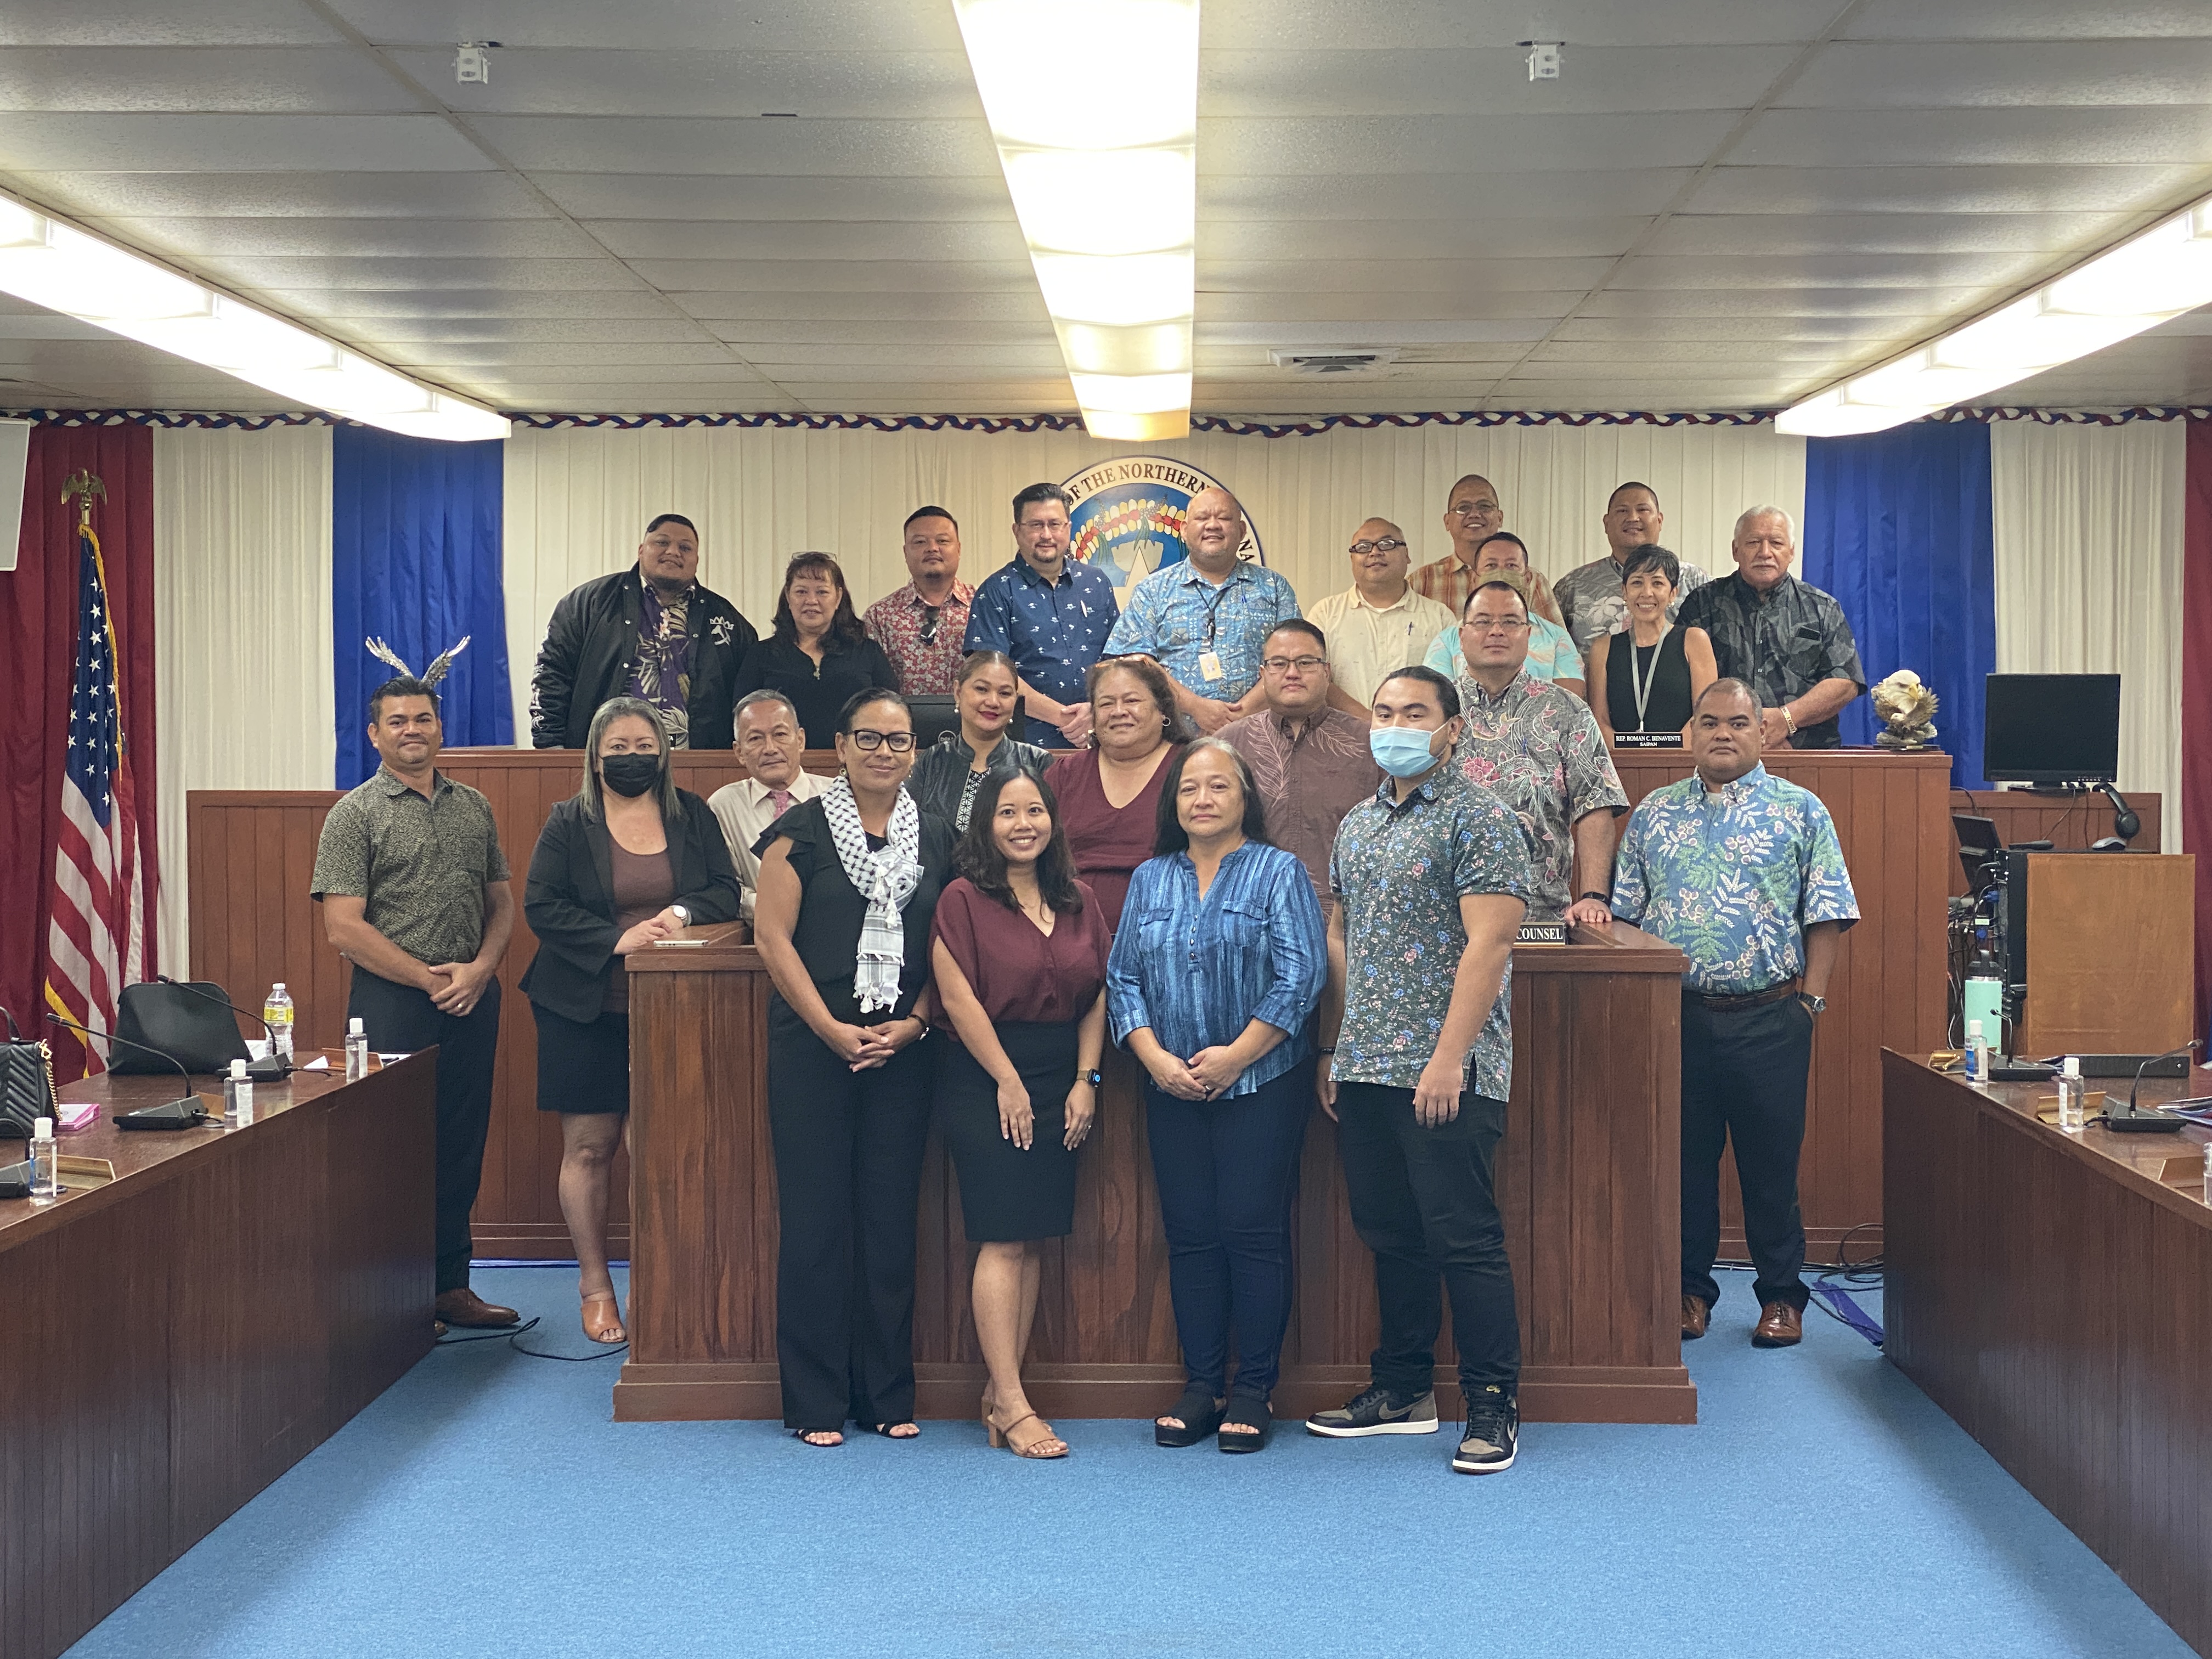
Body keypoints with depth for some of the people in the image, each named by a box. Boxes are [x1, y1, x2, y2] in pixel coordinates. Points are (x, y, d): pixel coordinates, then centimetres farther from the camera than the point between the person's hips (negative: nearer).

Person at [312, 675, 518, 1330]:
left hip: (472, 999, 5)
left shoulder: (474, 808, 14)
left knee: (461, 1146, 8)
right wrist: (430, 980, -10)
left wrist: (480, 968, -4)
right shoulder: (355, 815, -2)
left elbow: (502, 903, 16)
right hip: (393, 1000, -5)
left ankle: (451, 1286, 17)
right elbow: (344, 929, -8)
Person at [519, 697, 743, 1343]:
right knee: (588, 1147, 1)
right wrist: (618, 938, -17)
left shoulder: (693, 816, 9)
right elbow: (541, 906, -6)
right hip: (584, 1009, -1)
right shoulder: (568, 822, 1)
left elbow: (726, 890, 6)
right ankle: (595, 1286, 12)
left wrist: (683, 912, -16)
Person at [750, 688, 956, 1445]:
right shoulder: (802, 829, 0)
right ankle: (816, 1401, 7)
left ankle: (889, 1395, 14)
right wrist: (831, 1029, -11)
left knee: (892, 1219, 5)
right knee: (815, 1218, -1)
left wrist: (913, 1023, -5)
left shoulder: (936, 838, 10)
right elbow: (773, 936, -5)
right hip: (811, 1048, -3)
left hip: (901, 1049, 3)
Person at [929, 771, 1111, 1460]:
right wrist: (1009, 1082, -11)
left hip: (1060, 1081, 5)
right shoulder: (963, 899, -5)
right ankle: (1012, 1405, -8)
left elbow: (1097, 995, 9)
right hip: (984, 1077, -5)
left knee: (1033, 1241, 4)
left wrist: (1085, 1080, 0)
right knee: (1003, 1241, -9)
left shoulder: (1079, 903, 10)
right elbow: (958, 998, -10)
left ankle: (1000, 1390, 10)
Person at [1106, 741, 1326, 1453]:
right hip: (1173, 1090, 4)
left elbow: (1300, 976, -8)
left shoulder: (1279, 873, 0)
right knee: (1190, 1234, 5)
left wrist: (1235, 1055, -14)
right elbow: (1123, 978, 8)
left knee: (1253, 1230, -5)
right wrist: (1156, 1058, -7)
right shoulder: (1149, 880, 12)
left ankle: (1255, 1389, 3)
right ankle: (1203, 1385, 12)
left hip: (1262, 1083, -4)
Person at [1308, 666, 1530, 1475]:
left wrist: (1449, 1058, -21)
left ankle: (1494, 1405, 3)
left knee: (1464, 1237, -5)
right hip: (1365, 1069, 7)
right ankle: (1403, 1388, 24)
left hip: (1445, 1072, -7)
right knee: (1390, 1233, 13)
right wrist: (1332, 1050, 15)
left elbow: (1488, 944, -15)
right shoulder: (1357, 824, 16)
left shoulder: (1477, 818, -7)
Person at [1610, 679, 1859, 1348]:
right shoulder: (1655, 812, 11)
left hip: (1769, 1019, -2)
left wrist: (1811, 998, -5)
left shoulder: (1800, 811, 4)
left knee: (1772, 1161, 3)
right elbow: (1625, 910, 11)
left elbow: (1826, 914, 2)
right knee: (1683, 1157, 7)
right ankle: (1689, 1288, 19)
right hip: (1675, 1014, 2)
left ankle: (1781, 1296, 15)